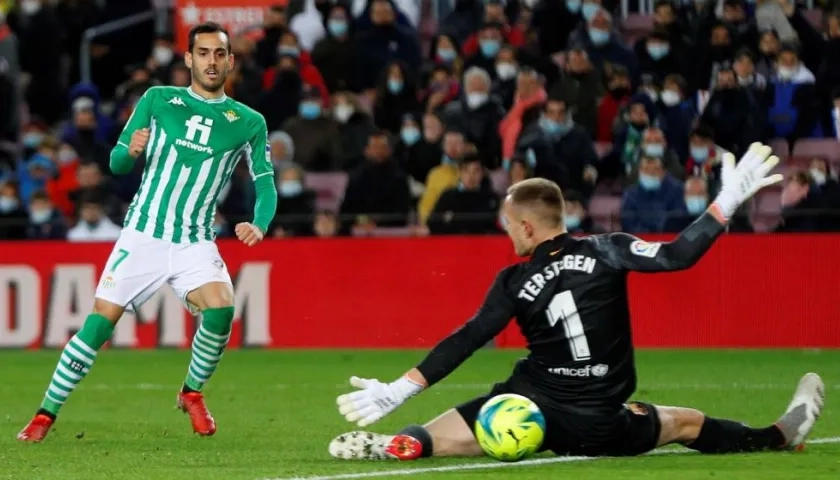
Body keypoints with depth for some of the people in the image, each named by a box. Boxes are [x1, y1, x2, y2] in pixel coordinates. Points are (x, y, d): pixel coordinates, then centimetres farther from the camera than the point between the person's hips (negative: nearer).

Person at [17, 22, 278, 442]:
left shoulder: (249, 123, 3)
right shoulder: (158, 100, 2)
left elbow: (265, 183, 3)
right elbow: (117, 163, 5)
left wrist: (259, 224, -17)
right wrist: (131, 151, -19)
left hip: (196, 243, 0)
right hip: (143, 235, 0)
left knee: (221, 310, -25)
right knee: (99, 323, -8)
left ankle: (192, 393, 2)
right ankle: (45, 415, 3)